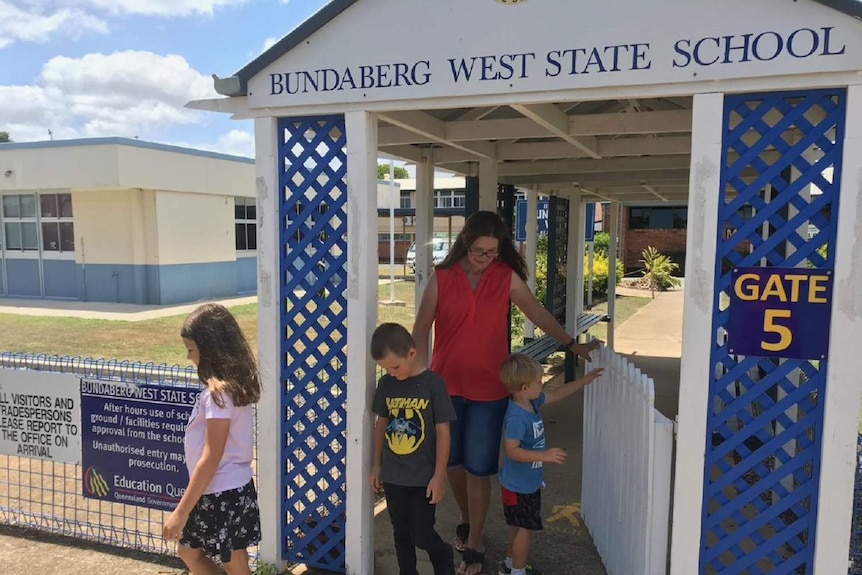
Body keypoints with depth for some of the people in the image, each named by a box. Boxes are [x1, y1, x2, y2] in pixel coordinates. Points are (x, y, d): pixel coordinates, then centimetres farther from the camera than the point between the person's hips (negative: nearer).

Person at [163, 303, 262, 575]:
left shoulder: (219, 391, -24)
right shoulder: (236, 382, 4)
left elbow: (211, 458, -24)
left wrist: (181, 511, -18)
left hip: (223, 494, -10)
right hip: (224, 490, 10)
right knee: (189, 551, 25)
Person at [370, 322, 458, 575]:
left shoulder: (433, 384, -15)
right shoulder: (386, 384, -2)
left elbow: (443, 432, -11)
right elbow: (381, 424, 9)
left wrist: (439, 476, -10)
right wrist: (377, 466, 12)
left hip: (424, 476, -4)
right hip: (393, 475, 4)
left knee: (421, 535, 3)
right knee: (402, 534, 15)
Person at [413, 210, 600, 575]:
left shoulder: (507, 278, -4)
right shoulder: (441, 278, -5)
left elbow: (539, 315, 5)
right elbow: (421, 329, -2)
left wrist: (572, 345, 5)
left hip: (488, 388, -1)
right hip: (445, 384, 2)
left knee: (478, 467, 2)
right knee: (452, 460, 16)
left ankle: (474, 544, 19)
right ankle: (466, 521, 41)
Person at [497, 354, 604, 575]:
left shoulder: (532, 402, -2)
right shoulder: (516, 417, -31)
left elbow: (557, 394, 12)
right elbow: (512, 450, -33)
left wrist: (584, 381, 11)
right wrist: (545, 455, -34)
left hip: (528, 482, 10)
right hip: (519, 485, -10)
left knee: (519, 526, 23)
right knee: (524, 528, 6)